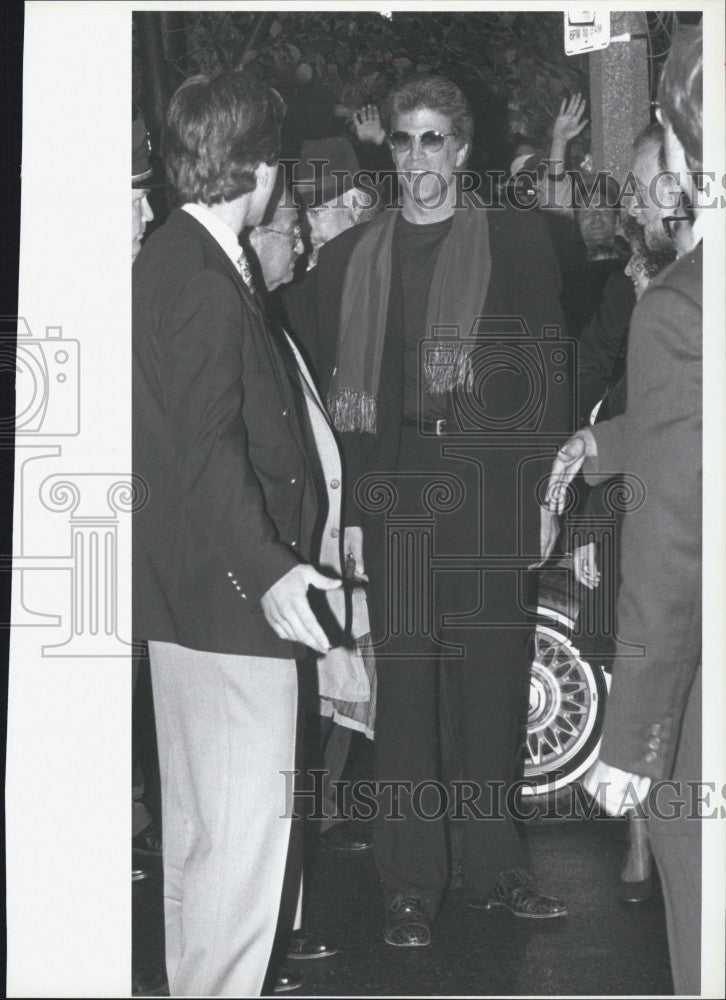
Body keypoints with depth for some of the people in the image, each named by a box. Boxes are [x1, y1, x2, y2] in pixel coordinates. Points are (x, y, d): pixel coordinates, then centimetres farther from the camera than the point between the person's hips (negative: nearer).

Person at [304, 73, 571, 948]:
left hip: (492, 481, 0)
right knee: (405, 679, 0)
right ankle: (411, 882, 7)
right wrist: (347, 509, 0)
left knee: (492, 674, 4)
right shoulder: (348, 259, 10)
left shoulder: (516, 242, 7)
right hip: (394, 485, 0)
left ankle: (492, 865, 17)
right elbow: (340, 392, 8)